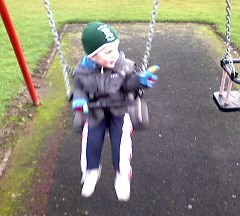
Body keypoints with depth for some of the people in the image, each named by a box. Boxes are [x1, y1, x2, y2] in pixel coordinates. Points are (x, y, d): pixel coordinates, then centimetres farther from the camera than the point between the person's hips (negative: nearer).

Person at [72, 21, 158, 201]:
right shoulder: (83, 70, -12)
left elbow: (129, 85, -8)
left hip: (119, 109, -1)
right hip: (95, 111, 1)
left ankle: (123, 176, 11)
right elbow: (79, 88, 1)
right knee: (91, 142, -1)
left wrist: (140, 80, -28)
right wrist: (78, 99, -20)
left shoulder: (124, 65, -15)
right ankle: (91, 171, 28)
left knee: (121, 142, -12)